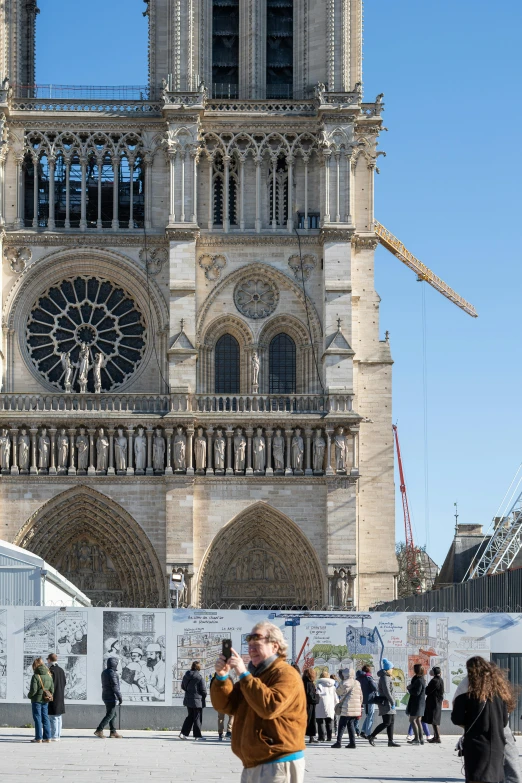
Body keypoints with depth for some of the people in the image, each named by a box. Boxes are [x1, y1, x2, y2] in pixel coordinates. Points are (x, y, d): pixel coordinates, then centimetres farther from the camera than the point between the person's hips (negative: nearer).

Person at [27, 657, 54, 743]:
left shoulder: (35, 676, -15)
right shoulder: (49, 676, 4)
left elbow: (33, 690, -18)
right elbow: (52, 690, 5)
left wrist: (29, 696, 1)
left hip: (37, 700, -6)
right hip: (45, 701, 6)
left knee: (37, 718, 0)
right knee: (45, 718, 11)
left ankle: (38, 738, 0)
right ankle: (47, 737, 11)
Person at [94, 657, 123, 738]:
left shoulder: (104, 672, 12)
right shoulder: (112, 673, -17)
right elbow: (115, 686, -21)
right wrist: (120, 698, -18)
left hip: (106, 696, 10)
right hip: (111, 697, -10)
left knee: (113, 714, 12)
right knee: (110, 715, -6)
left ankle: (113, 732, 12)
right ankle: (99, 730, -11)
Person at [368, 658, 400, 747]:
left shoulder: (386, 677, 17)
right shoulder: (385, 678, -14)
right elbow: (386, 692, -23)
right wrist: (392, 702, -23)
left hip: (388, 703, 11)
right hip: (386, 702, -11)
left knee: (391, 722, 8)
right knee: (387, 722, -13)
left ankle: (390, 741, 7)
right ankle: (371, 736, -10)